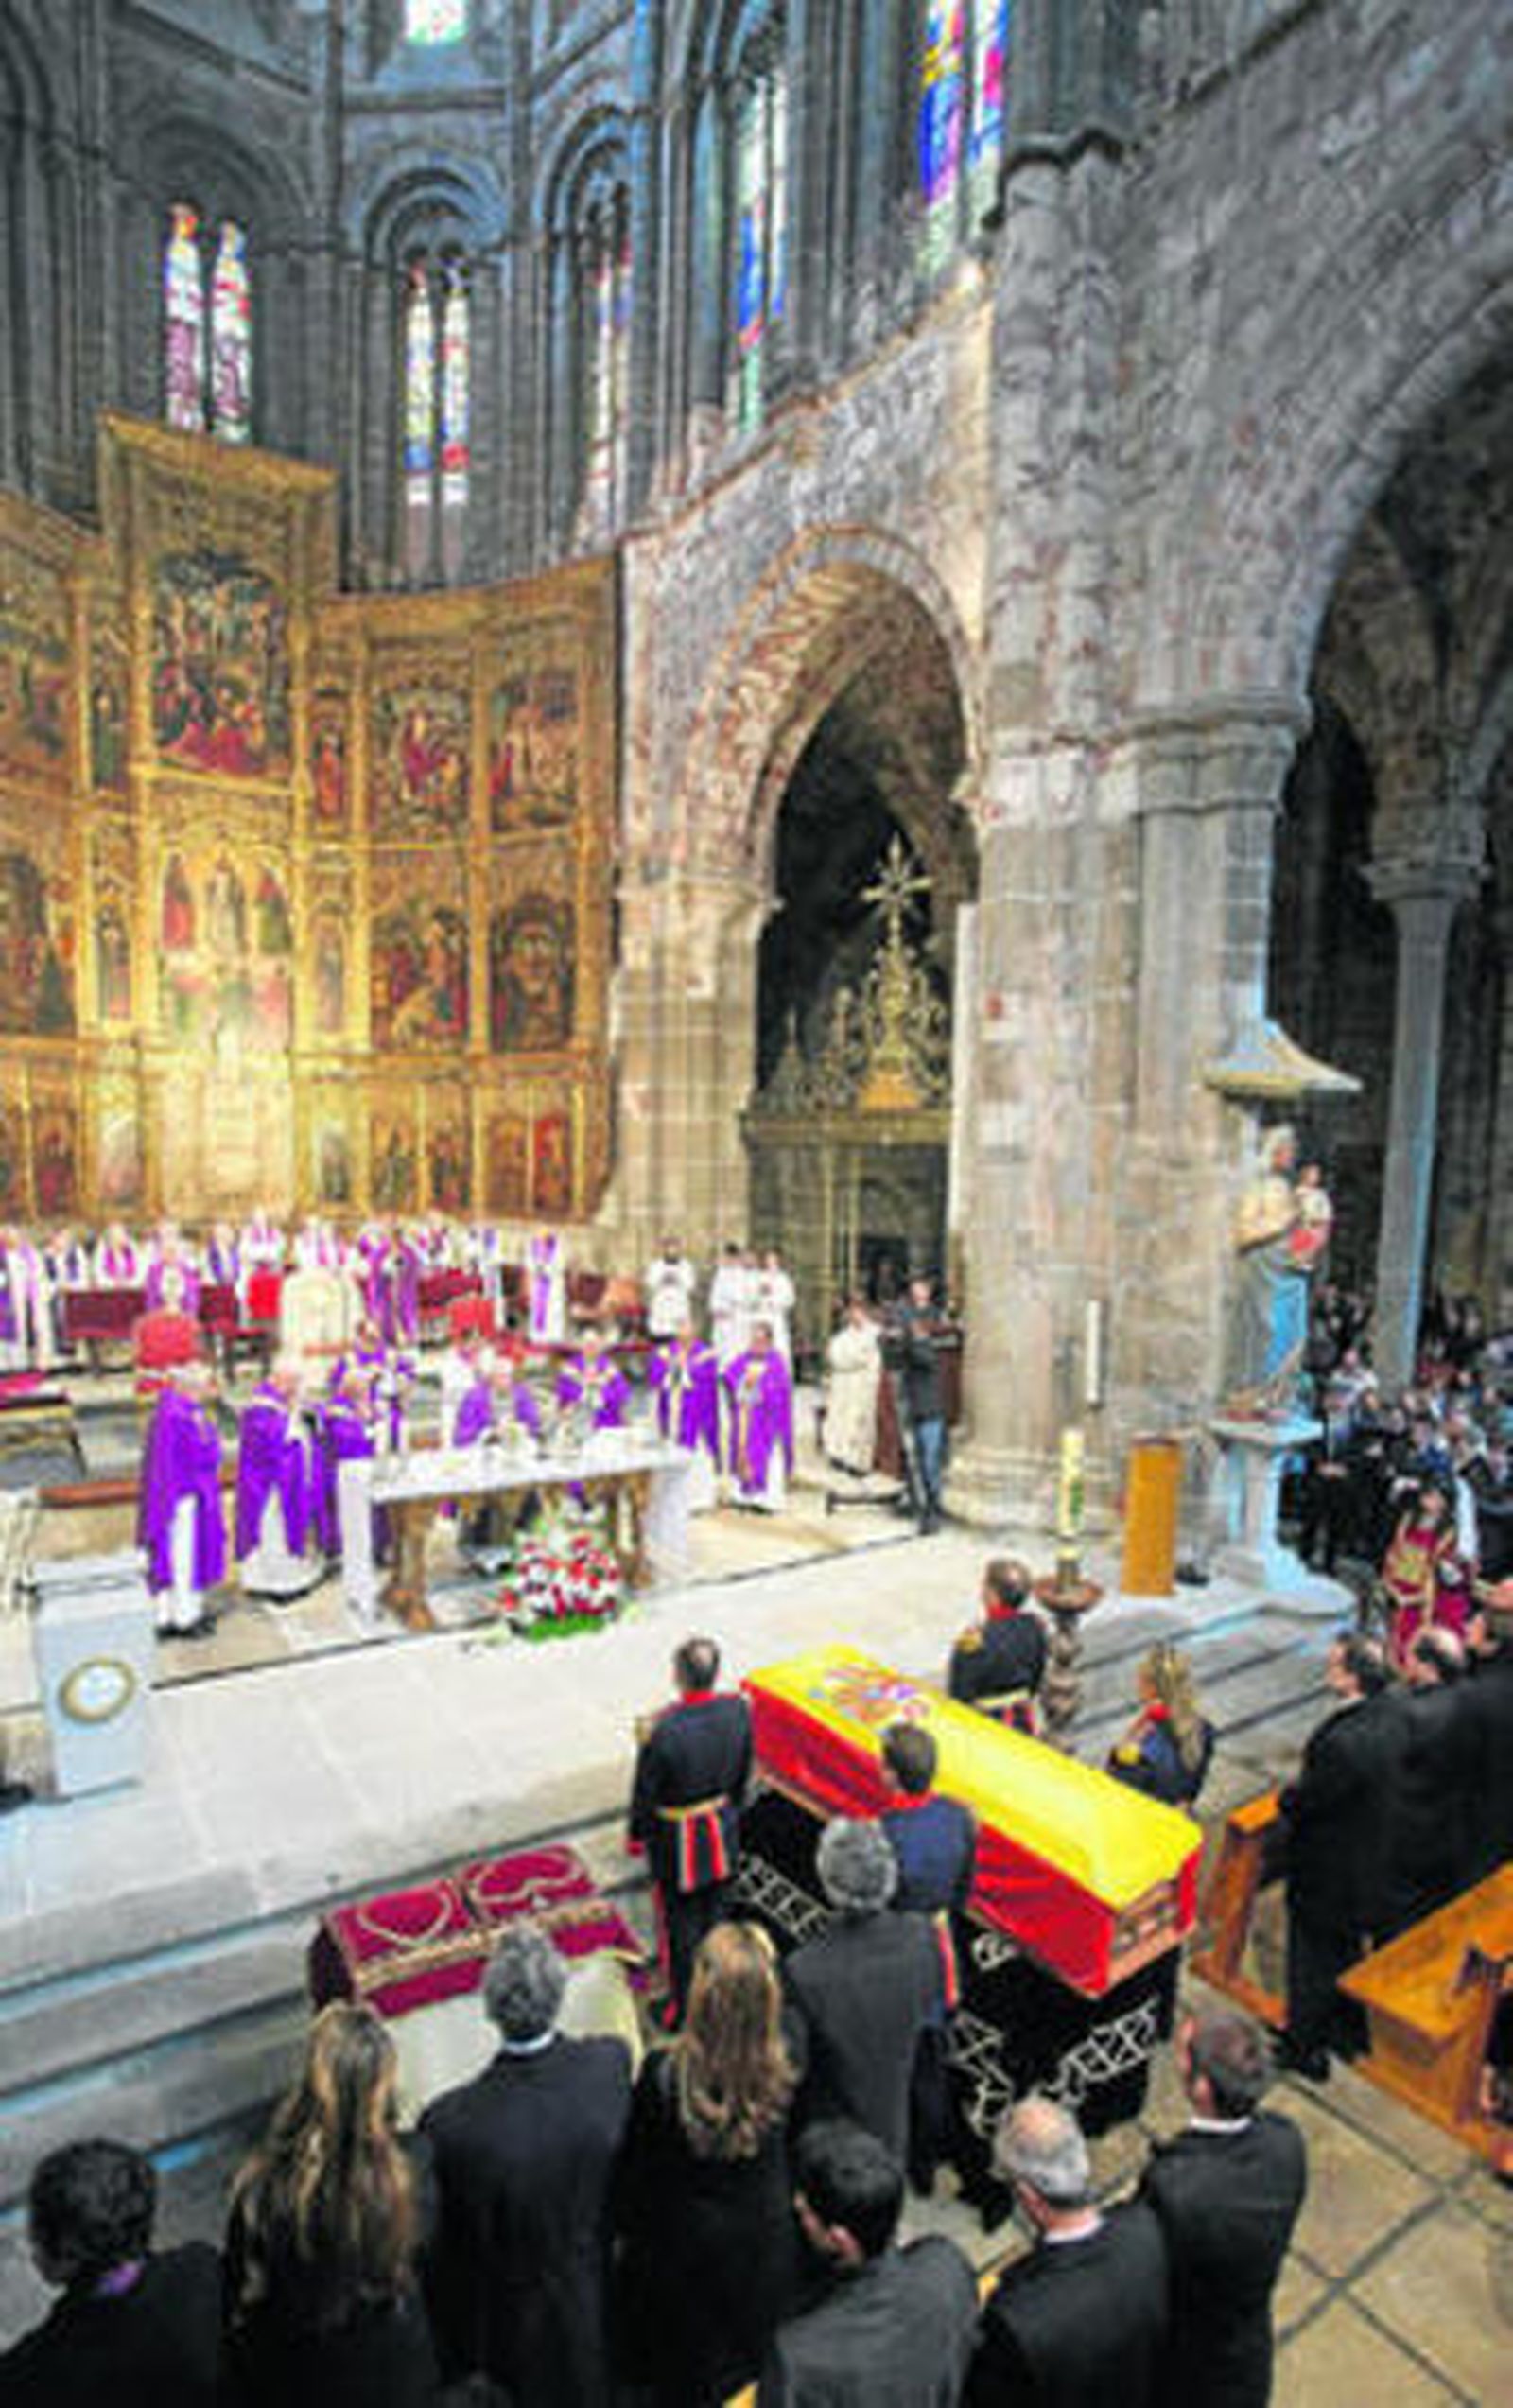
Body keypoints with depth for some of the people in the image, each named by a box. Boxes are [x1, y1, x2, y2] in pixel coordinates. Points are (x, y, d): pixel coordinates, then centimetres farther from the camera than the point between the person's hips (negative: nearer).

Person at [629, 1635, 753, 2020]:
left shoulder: (663, 1730, -33)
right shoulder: (739, 1709, -19)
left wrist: (637, 1835, 2)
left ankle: (684, 2003, 37)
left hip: (677, 1841, -4)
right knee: (715, 1914, 25)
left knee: (680, 1925, 18)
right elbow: (743, 1773, -1)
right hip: (723, 1830, 4)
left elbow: (645, 1792, -17)